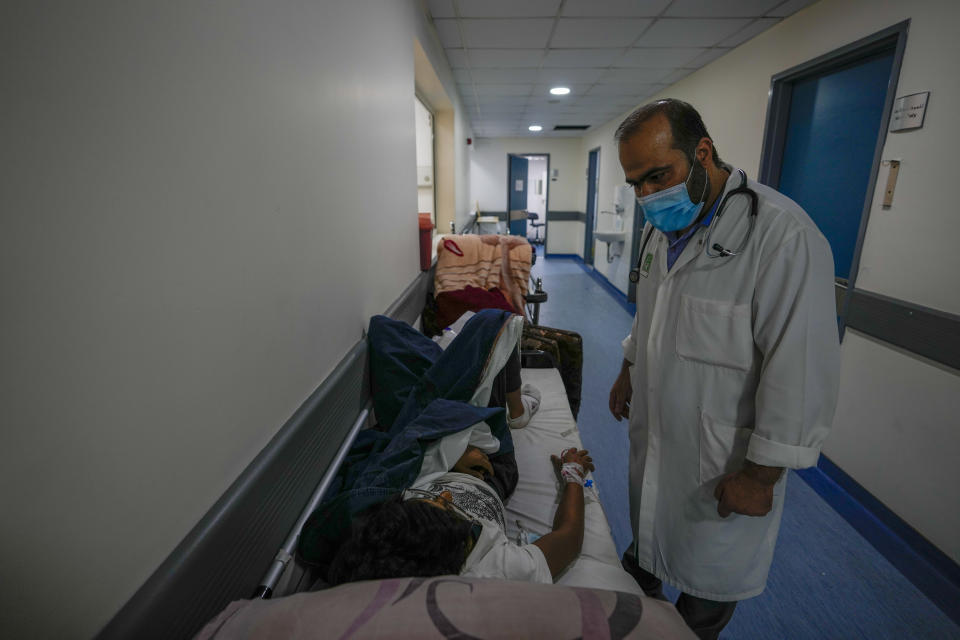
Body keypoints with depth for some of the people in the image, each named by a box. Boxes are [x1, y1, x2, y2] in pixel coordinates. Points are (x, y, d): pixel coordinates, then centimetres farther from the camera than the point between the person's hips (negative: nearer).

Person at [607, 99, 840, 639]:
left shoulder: (782, 235, -26)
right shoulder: (663, 226, 1)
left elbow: (801, 374, -24)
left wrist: (761, 476, -19)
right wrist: (630, 369, 19)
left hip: (721, 454, -7)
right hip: (654, 428, 7)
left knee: (710, 565, 17)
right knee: (647, 520, 28)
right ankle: (639, 590, 56)